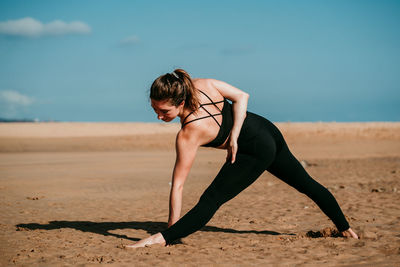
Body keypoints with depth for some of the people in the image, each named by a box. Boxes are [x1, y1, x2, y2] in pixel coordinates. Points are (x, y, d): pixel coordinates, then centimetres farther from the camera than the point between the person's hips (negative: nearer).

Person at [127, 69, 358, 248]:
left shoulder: (189, 134, -28)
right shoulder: (200, 85, -14)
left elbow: (178, 185, -24)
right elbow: (242, 96, -7)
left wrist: (166, 236, -19)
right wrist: (234, 136, -13)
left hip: (256, 152, -9)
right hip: (268, 131, 9)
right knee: (307, 184, 26)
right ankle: (345, 229, 44)